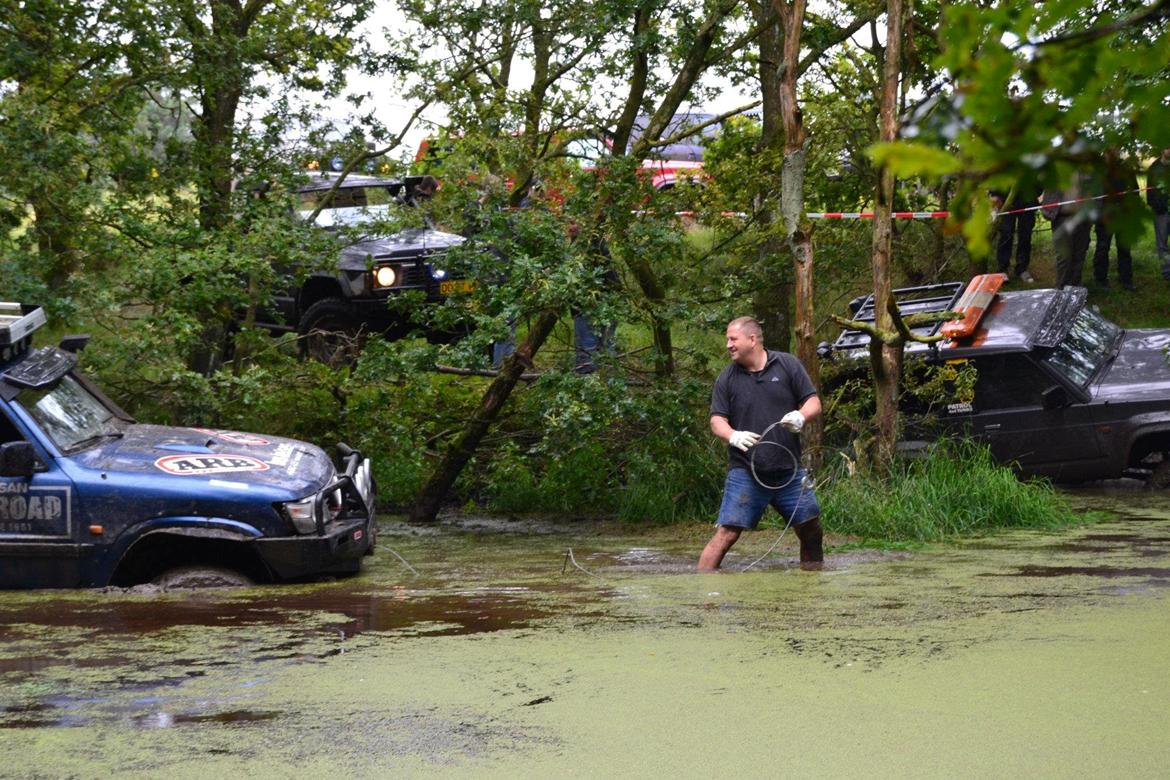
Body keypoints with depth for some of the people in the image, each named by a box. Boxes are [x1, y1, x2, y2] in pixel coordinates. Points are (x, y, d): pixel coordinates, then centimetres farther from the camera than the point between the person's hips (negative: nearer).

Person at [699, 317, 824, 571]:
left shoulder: (787, 365, 4)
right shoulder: (727, 378, 5)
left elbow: (813, 402, 5)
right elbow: (717, 420, 1)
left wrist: (801, 416, -18)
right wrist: (733, 436, -21)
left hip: (789, 470, 1)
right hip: (745, 472, -1)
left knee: (811, 530, 6)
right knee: (726, 533, -10)